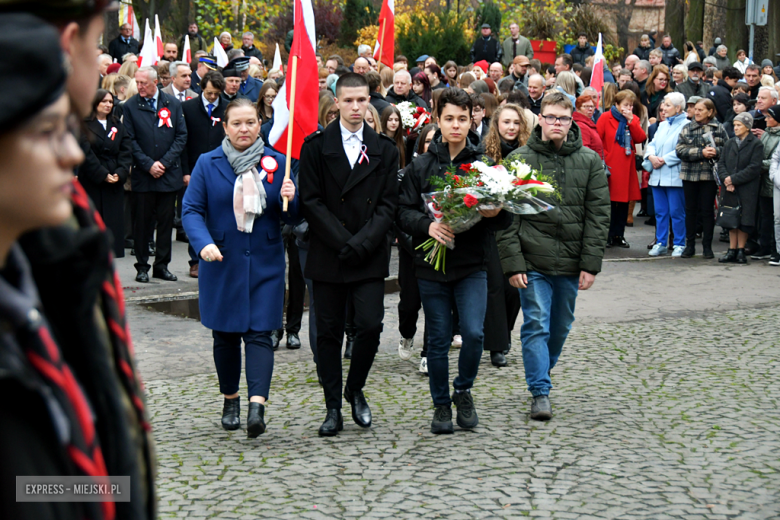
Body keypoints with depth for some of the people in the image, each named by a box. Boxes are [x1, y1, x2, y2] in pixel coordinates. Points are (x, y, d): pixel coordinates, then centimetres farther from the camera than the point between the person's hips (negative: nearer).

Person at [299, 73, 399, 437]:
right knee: (328, 333, 3)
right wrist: (343, 242, -11)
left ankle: (355, 390, 16)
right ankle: (333, 407, 13)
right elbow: (311, 202, -2)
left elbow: (388, 204, 3)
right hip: (327, 254, 0)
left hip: (369, 257, 1)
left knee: (371, 326, -9)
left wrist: (361, 243, -11)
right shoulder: (316, 146, 3)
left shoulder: (384, 150, 8)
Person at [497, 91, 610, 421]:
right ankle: (540, 393, -3)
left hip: (570, 263, 3)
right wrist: (512, 263, -10)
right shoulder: (518, 160, -1)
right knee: (536, 325, -7)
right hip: (532, 262, -3)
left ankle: (541, 376, 34)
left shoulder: (590, 161, 4)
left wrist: (591, 264, -3)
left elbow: (598, 214, 3)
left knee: (561, 327, 13)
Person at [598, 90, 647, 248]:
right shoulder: (606, 118, -3)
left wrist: (631, 121, -9)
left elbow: (641, 138, -2)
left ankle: (619, 235, 15)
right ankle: (606, 236, 3)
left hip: (627, 167, 5)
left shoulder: (634, 119, 12)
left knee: (624, 201, 7)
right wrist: (602, 157, -10)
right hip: (610, 166, -5)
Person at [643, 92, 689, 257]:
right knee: (660, 211, 10)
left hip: (675, 175, -7)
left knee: (676, 212, -2)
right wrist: (651, 156, -6)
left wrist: (664, 160, -16)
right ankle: (660, 243, 17)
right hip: (658, 175, 7)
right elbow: (652, 144, 15)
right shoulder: (663, 125, 18)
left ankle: (679, 245, 7)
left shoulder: (686, 126, -8)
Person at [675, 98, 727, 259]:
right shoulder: (687, 129, 5)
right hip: (690, 174, 2)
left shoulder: (718, 129, 2)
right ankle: (690, 245, 15)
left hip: (709, 175, -2)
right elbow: (680, 150, -5)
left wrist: (716, 151, -19)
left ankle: (707, 246, 11)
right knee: (691, 209, 7)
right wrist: (701, 153, -15)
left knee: (707, 210, 2)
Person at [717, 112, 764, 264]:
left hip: (747, 190, -4)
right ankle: (732, 251, 11)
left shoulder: (756, 144, -3)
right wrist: (725, 179, -10)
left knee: (744, 221, -2)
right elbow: (721, 163, 9)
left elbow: (754, 168, -11)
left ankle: (740, 250, 8)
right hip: (730, 189, 4)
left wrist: (733, 179, -14)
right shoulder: (730, 143, 12)